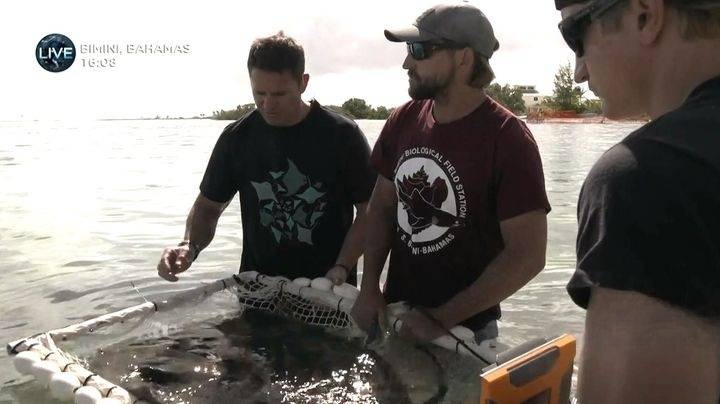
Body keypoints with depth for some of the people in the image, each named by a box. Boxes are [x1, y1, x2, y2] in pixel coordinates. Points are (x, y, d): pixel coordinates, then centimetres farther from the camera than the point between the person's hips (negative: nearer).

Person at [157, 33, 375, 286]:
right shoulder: (237, 138, -2)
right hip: (257, 287, 2)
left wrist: (342, 268, -16)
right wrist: (189, 247, -13)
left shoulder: (341, 135, -10)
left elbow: (369, 210, -6)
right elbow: (208, 207, 5)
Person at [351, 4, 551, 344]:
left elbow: (527, 256, -19)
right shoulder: (403, 121, -2)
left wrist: (441, 319, -18)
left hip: (464, 329, -4)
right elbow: (381, 206, 6)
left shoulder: (508, 139, -18)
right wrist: (369, 288, -5)